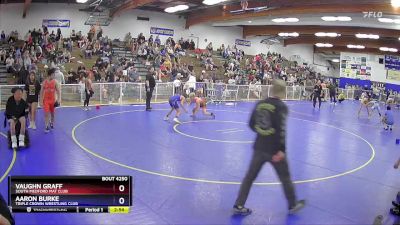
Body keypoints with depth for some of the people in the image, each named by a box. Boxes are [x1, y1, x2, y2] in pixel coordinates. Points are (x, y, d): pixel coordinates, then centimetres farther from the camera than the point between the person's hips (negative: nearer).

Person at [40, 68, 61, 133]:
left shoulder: (55, 82, -5)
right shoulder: (44, 82, -4)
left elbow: (58, 91, -4)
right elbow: (41, 92, 2)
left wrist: (58, 99, -12)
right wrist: (41, 100, -1)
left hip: (53, 100, 1)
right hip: (46, 100, -1)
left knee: (53, 113, 13)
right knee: (46, 113, -8)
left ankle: (52, 123, 36)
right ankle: (47, 127, -3)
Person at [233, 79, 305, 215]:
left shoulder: (260, 104, 5)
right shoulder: (281, 106, -11)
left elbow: (252, 125, 10)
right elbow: (281, 129, -20)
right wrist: (281, 150, -21)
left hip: (259, 147, 5)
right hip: (274, 149, -4)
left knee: (250, 176, 12)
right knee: (285, 178, 14)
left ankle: (238, 206, 13)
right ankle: (293, 205, 31)